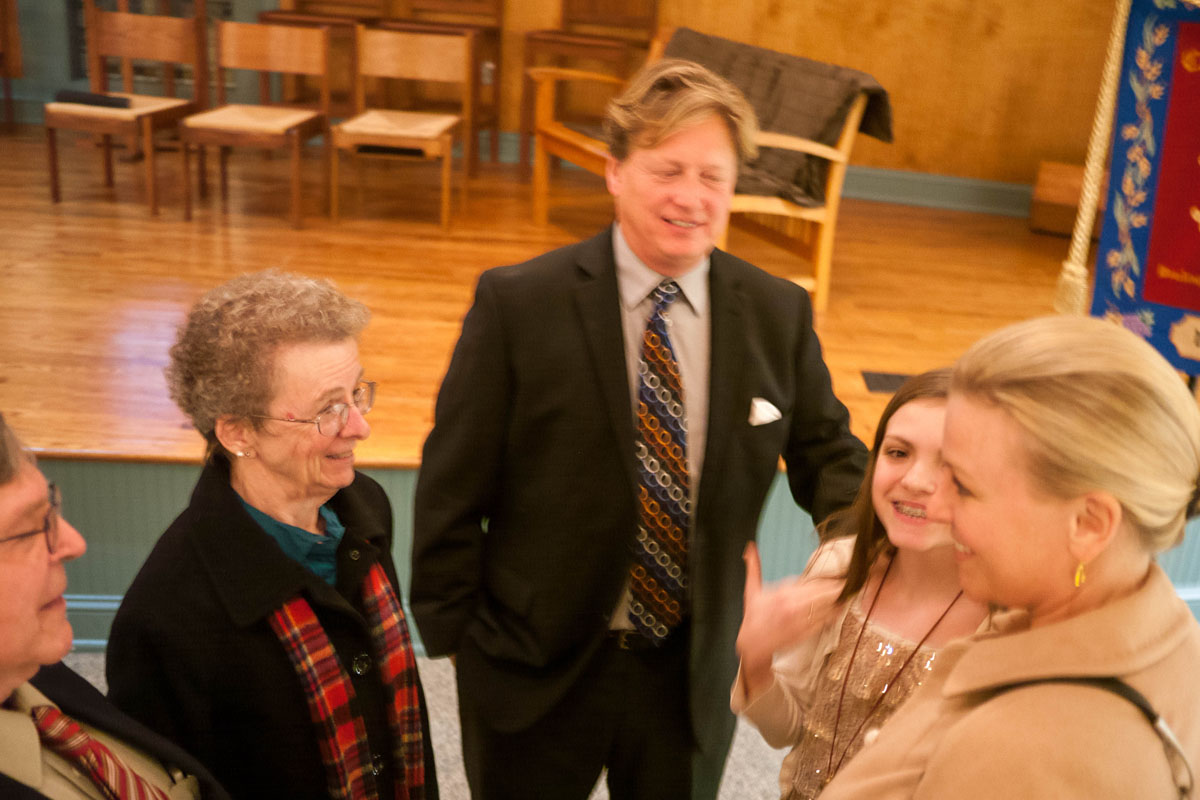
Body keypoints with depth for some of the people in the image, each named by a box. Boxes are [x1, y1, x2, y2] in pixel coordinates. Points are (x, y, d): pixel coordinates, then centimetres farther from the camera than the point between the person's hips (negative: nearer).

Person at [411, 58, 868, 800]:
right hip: (534, 673, -2)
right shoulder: (518, 303, -14)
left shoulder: (780, 314, -5)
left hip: (695, 675, 3)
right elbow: (453, 485, -9)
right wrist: (452, 635, -7)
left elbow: (825, 453, 4)